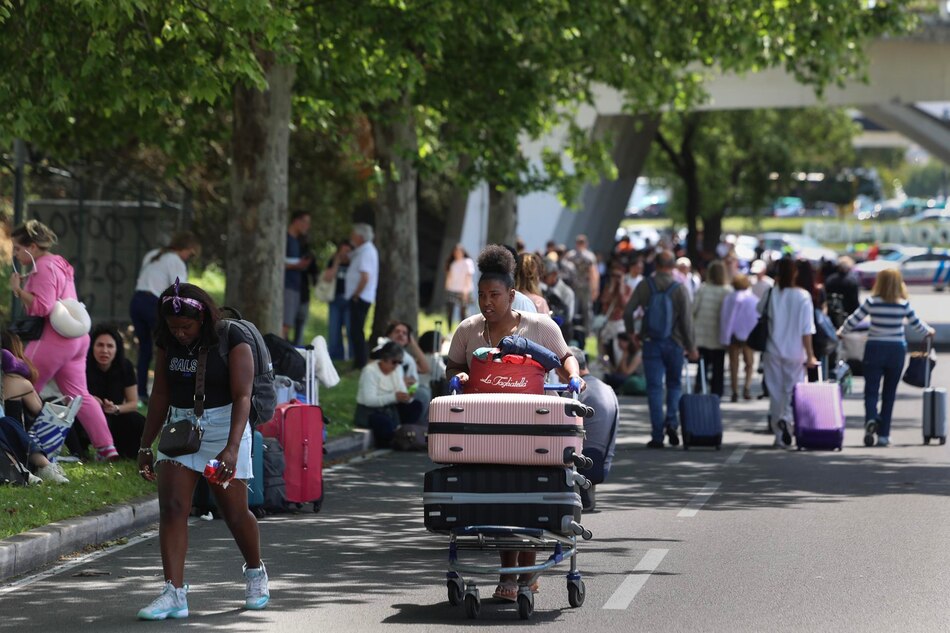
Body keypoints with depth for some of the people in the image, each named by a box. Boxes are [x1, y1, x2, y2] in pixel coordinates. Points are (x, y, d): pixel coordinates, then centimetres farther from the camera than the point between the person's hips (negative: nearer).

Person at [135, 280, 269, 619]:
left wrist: (232, 447, -29)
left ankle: (255, 572, 33)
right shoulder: (168, 342, 2)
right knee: (171, 507, -10)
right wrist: (146, 445, 11)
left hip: (224, 427, -4)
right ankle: (174, 593, -12)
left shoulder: (232, 340, -14)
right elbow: (160, 395, 10)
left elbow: (242, 397, -19)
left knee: (235, 512, 5)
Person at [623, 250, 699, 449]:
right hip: (674, 343, 0)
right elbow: (686, 320, -7)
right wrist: (691, 347, 2)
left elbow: (628, 311, -4)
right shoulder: (679, 289, -6)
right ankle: (671, 422, -6)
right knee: (674, 384, 16)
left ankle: (657, 435, -3)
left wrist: (632, 332, 13)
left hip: (651, 343, 0)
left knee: (654, 388, 2)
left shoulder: (645, 286, -2)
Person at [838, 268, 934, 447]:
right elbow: (917, 324, 8)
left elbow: (854, 320, 0)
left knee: (871, 390, 1)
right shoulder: (903, 304, -5)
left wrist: (841, 331, 19)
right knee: (889, 393, 10)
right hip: (896, 350, 1)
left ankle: (871, 419, -28)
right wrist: (929, 331, 30)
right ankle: (883, 434, 10)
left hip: (874, 349, -1)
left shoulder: (872, 302, -7)